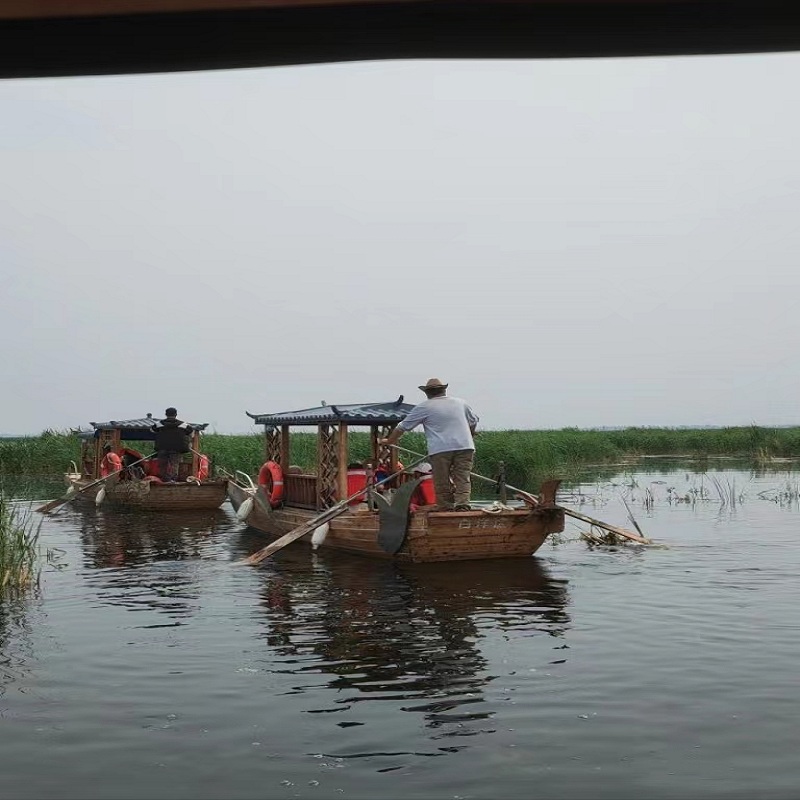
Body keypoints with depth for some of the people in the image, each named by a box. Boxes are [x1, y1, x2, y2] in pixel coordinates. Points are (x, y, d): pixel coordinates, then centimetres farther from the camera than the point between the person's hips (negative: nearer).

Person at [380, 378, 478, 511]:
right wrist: (469, 436, 47)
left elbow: (403, 426, 12)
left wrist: (389, 440, 25)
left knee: (442, 483, 4)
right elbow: (474, 421, 30)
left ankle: (446, 509, 2)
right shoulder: (460, 403, 18)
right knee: (462, 479, 1)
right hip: (465, 447, 3)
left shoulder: (424, 407, 8)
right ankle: (462, 504, -16)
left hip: (440, 449, -3)